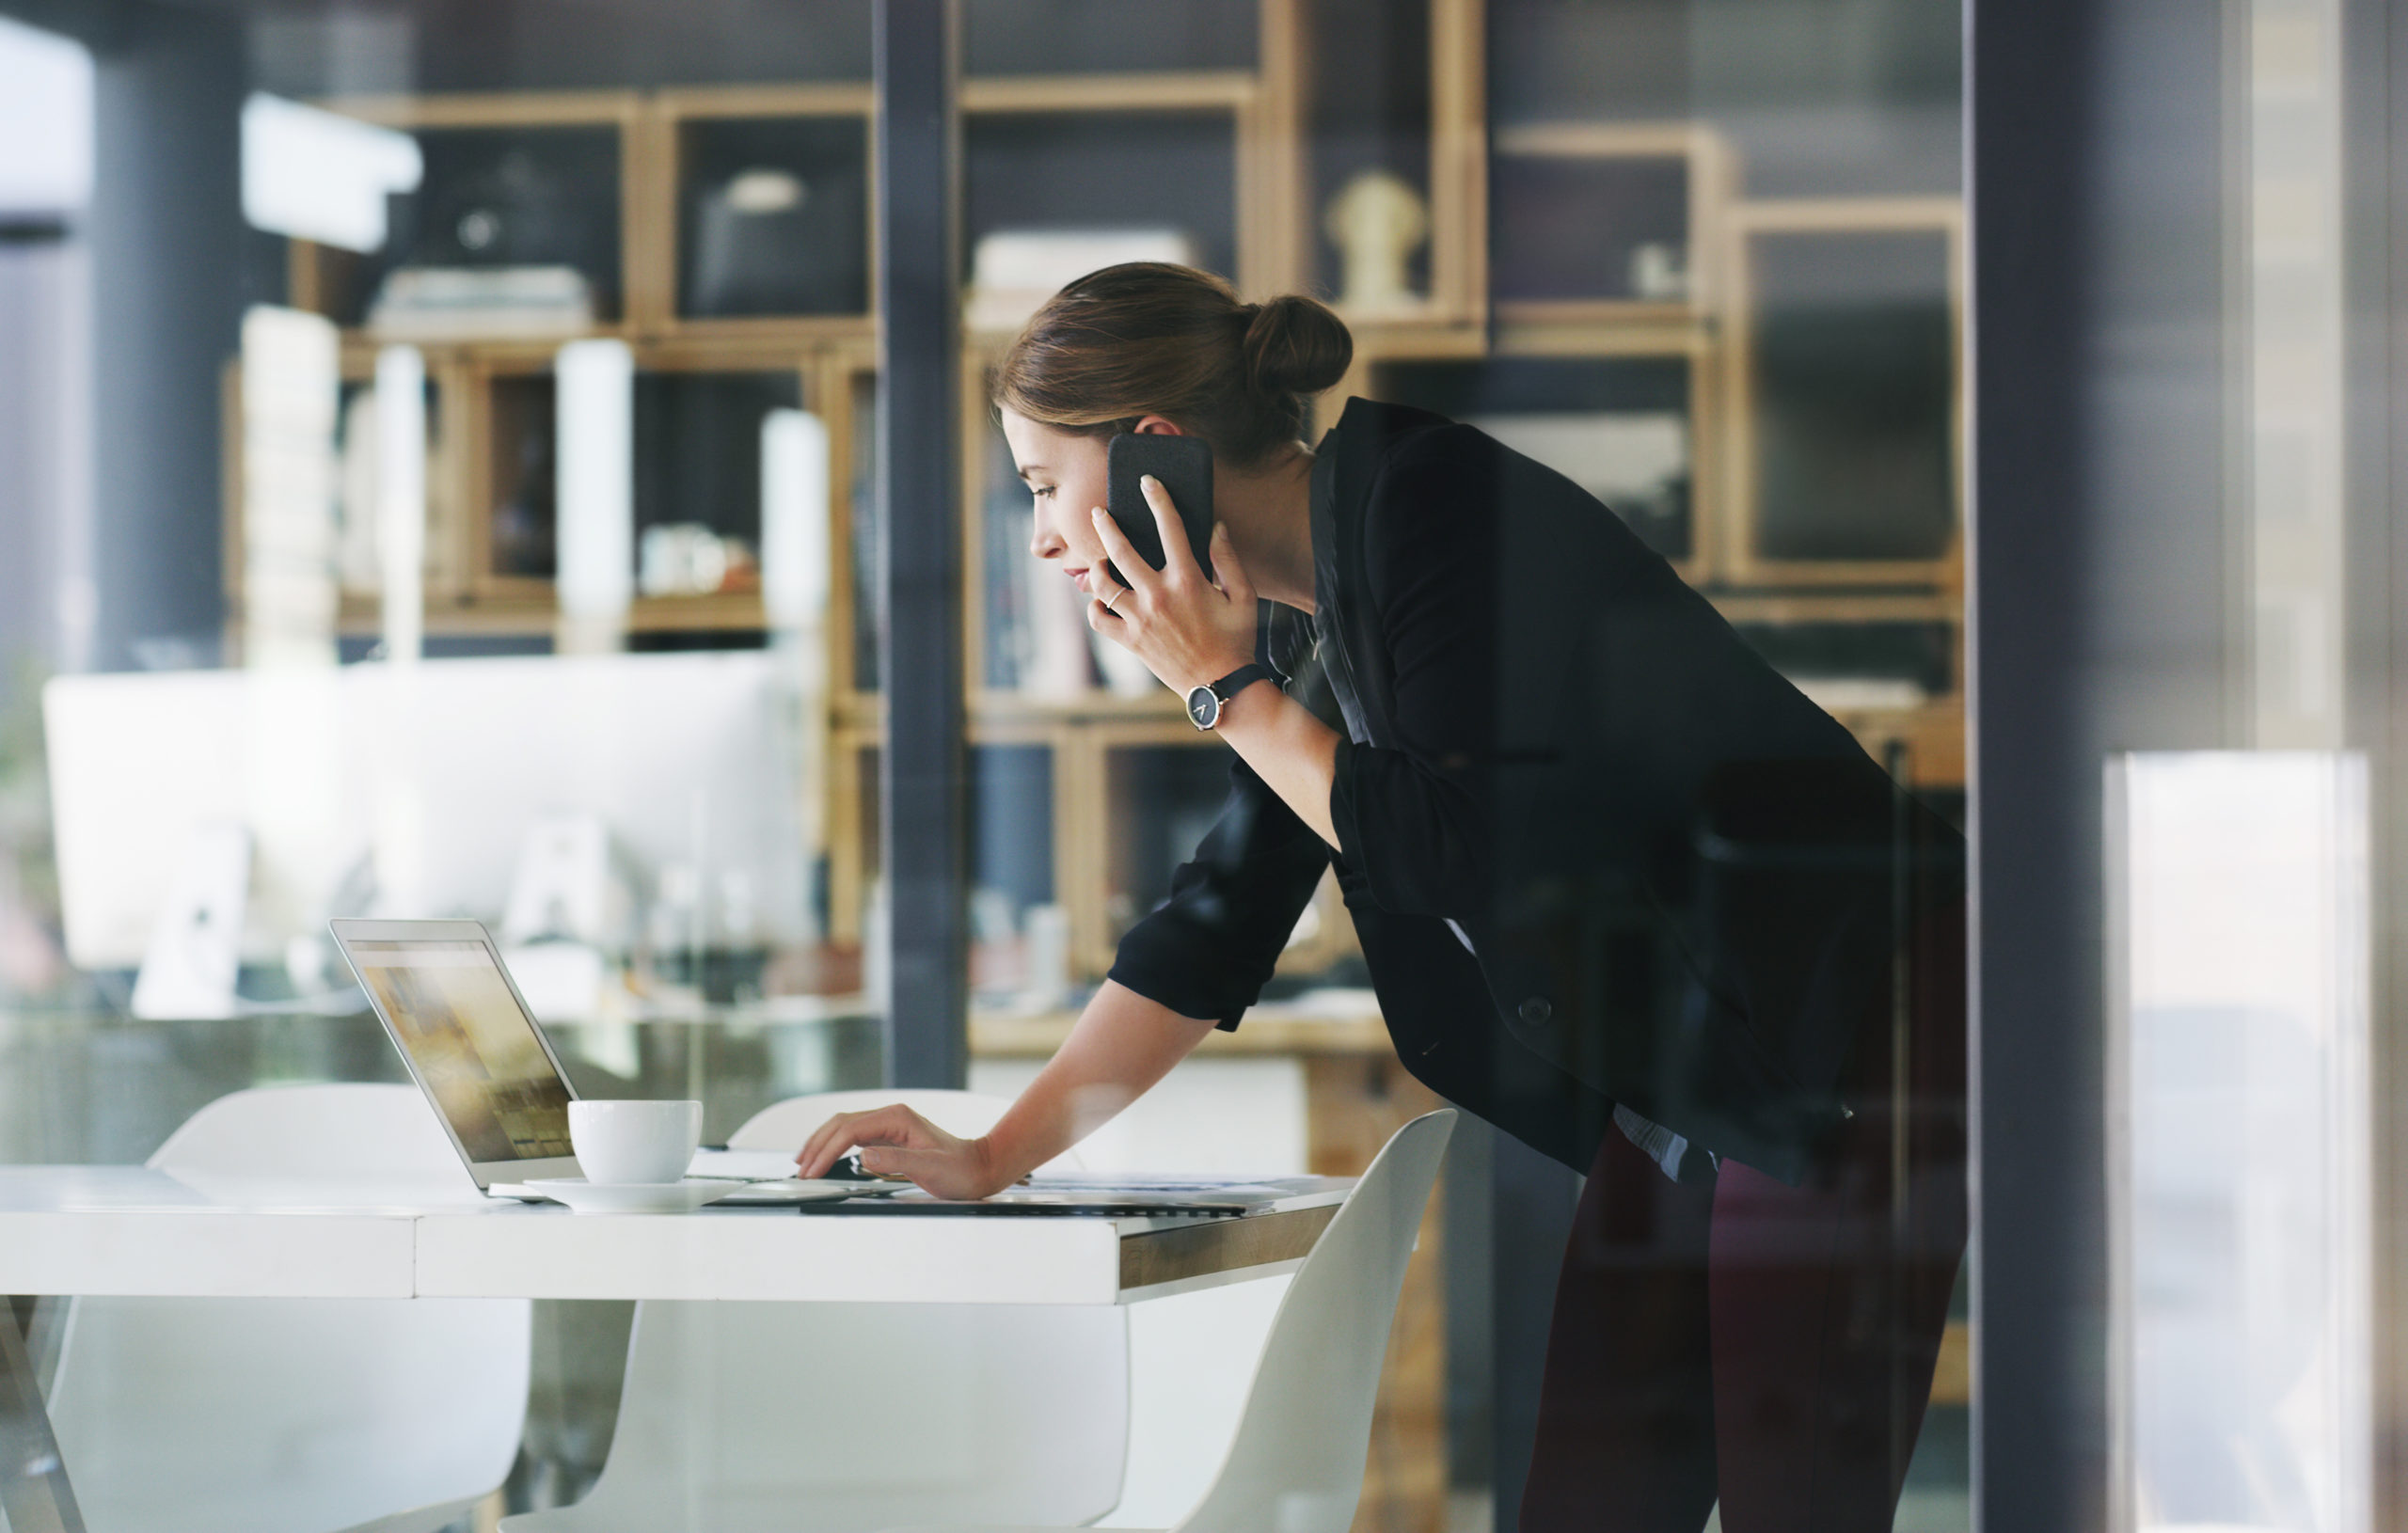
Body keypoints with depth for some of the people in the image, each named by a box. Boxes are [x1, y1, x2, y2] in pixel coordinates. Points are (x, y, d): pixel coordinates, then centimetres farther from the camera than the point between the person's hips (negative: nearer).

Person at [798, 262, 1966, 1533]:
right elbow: (1222, 917, 15)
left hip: (1842, 1032, -9)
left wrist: (1223, 688, -12)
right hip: (1672, 1088, 9)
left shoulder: (1434, 504, -18)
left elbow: (1458, 856, -21)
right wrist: (995, 1155, 11)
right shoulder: (1294, 622, 9)